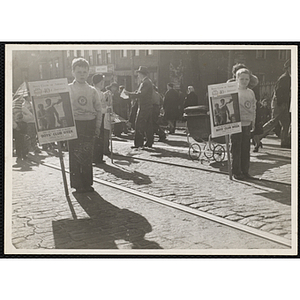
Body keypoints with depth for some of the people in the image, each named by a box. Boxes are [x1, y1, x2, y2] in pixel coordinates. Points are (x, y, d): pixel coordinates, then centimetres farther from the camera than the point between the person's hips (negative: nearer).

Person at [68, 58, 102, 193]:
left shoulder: (92, 91, 7)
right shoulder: (68, 89, 2)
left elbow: (98, 110, 10)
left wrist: (97, 127, 4)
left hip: (89, 124, 2)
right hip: (74, 124, -1)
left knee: (88, 155, 4)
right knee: (75, 154, -2)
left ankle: (87, 183, 14)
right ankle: (77, 183, 8)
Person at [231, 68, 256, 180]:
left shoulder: (251, 92, 12)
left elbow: (254, 108, 18)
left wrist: (253, 121, 14)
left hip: (247, 124, 5)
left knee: (246, 148, 8)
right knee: (236, 148, -2)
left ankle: (245, 170, 16)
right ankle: (236, 171, 5)